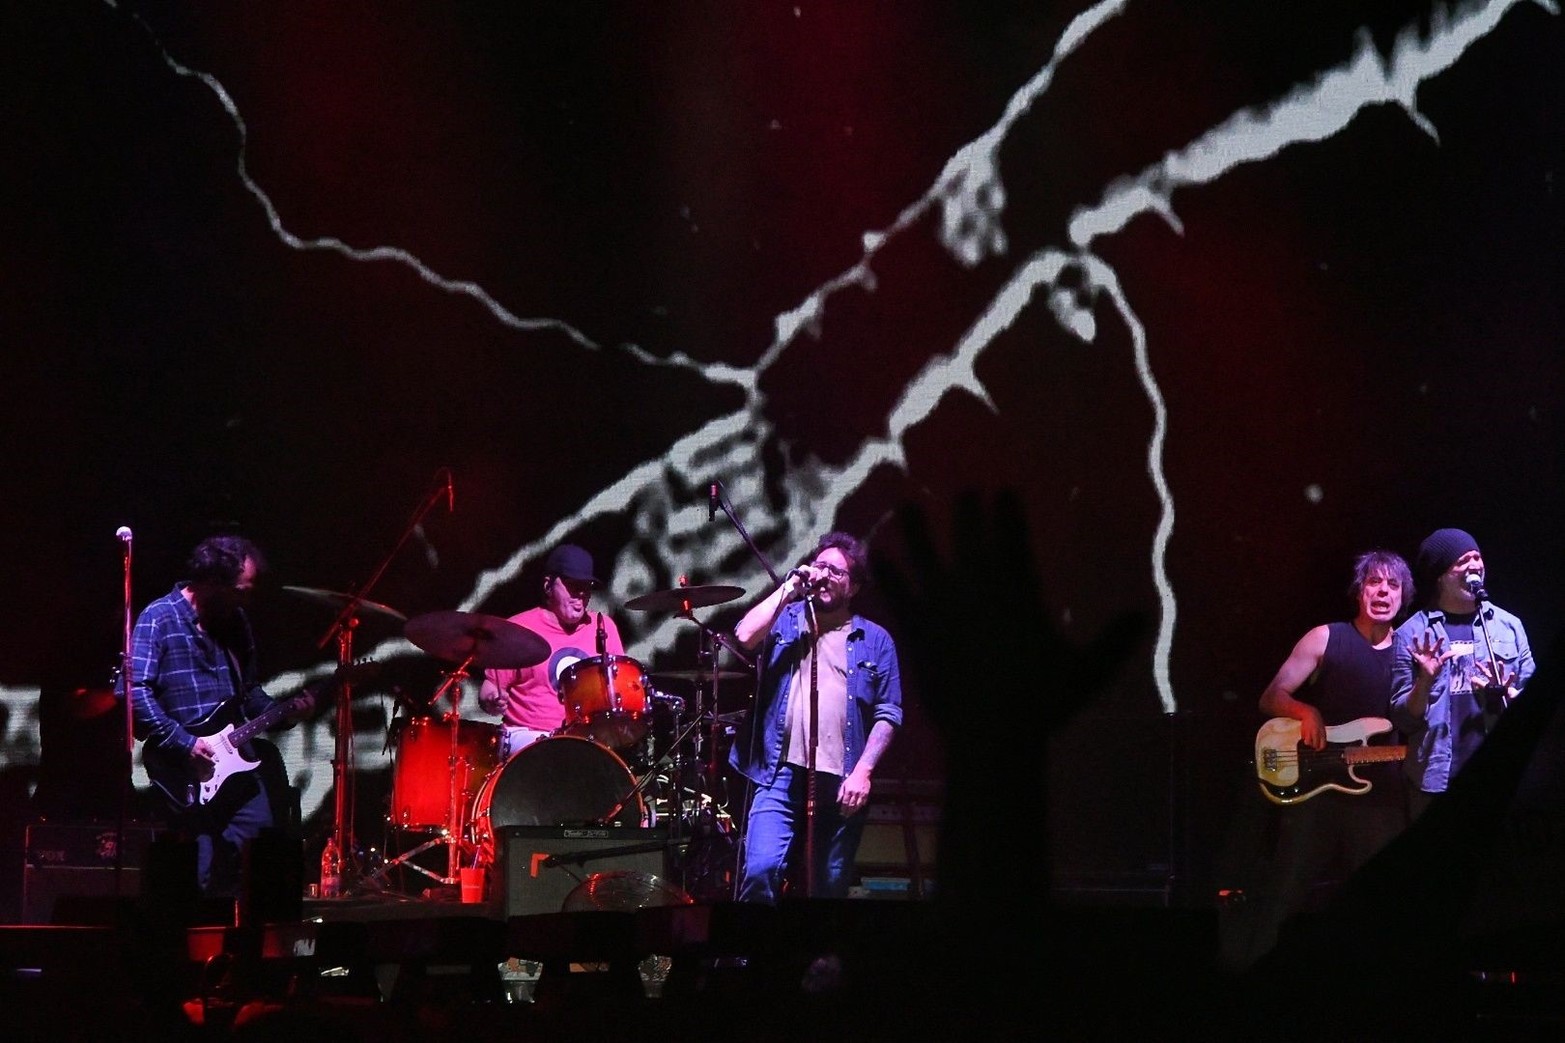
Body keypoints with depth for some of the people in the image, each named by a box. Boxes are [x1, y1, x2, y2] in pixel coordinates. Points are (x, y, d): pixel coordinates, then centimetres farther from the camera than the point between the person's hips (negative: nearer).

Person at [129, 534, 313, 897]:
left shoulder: (236, 621, 16)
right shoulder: (159, 620, -7)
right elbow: (134, 690, -17)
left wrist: (281, 714, 7)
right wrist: (184, 744, -19)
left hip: (234, 756, 7)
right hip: (187, 773, -7)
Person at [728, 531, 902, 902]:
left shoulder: (875, 641, 10)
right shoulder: (784, 621, 11)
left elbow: (887, 715, 6)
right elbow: (744, 637, -11)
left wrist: (862, 771, -6)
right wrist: (788, 589, -6)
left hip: (843, 783, 1)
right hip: (781, 774, -1)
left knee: (831, 886, 6)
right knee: (760, 869, -19)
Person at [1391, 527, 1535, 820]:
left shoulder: (1508, 626, 11)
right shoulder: (1412, 634, 4)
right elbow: (1403, 719, 3)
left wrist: (1505, 694, -10)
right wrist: (1425, 682, -16)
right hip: (1437, 781, -2)